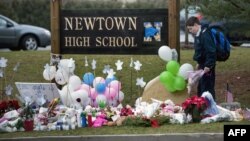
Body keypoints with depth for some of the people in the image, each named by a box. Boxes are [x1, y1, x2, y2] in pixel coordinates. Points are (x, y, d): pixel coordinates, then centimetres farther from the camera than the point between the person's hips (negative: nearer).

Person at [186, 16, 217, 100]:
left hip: (207, 66, -10)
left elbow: (211, 51, -25)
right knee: (200, 87, 18)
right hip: (203, 64, 10)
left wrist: (208, 65, -25)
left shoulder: (205, 34, -21)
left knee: (207, 87, -7)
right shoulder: (198, 35, 10)